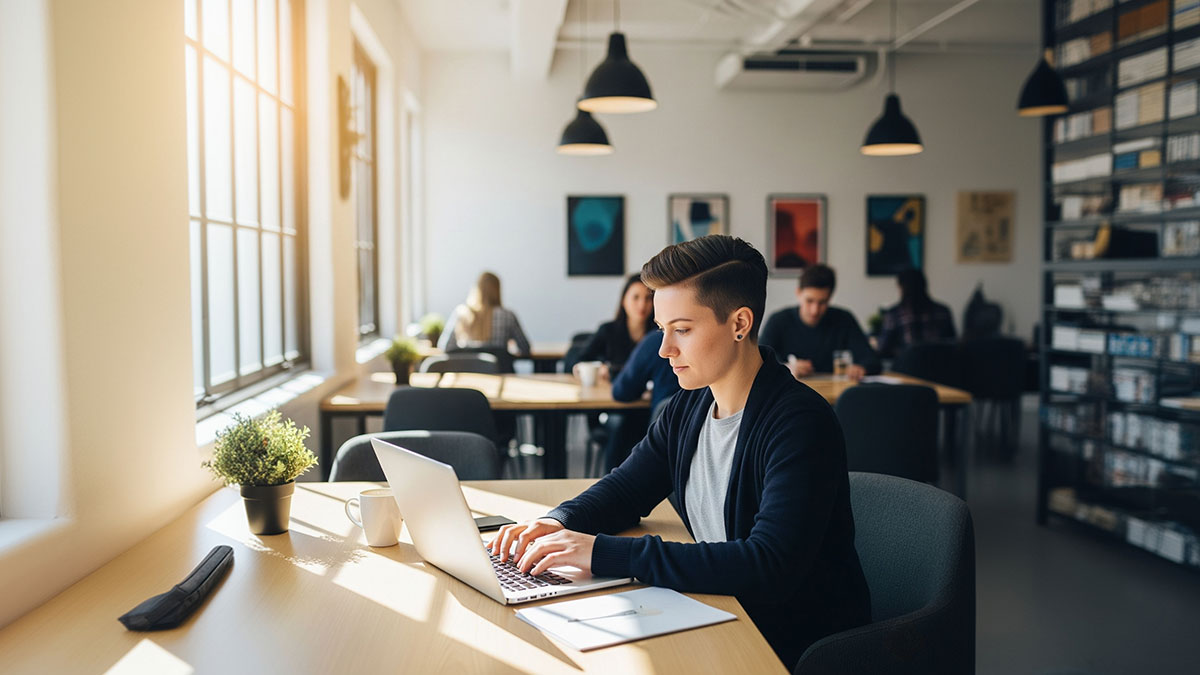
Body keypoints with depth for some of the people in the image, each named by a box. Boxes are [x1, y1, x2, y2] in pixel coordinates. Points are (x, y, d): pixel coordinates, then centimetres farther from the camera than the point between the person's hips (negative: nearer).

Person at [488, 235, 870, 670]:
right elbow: (626, 488, 14)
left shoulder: (800, 424, -22)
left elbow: (769, 566, -32)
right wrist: (560, 523, -8)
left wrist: (605, 553, -33)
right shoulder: (689, 408, 3)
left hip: (798, 650, -6)